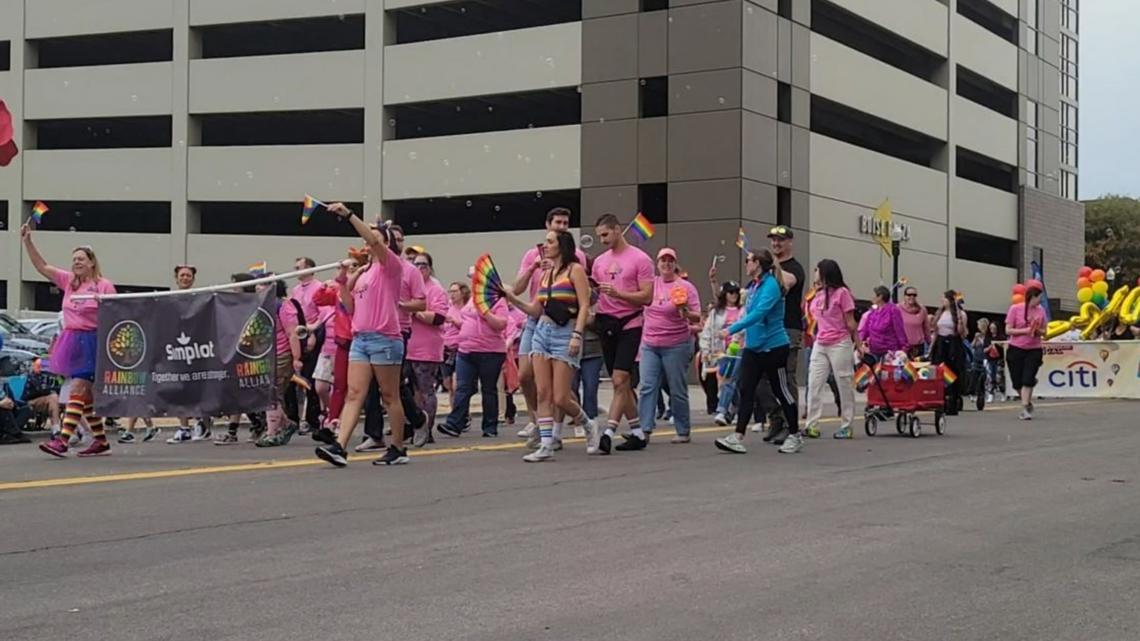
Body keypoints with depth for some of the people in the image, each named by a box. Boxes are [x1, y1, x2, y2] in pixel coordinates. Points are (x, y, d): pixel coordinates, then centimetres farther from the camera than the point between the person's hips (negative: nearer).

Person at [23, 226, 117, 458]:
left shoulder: (104, 285, -3)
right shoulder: (68, 281, 13)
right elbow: (41, 266, 11)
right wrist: (27, 241, 2)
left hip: (91, 341, -7)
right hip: (71, 341, 7)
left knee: (77, 390, -13)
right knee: (85, 394, 10)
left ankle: (63, 440, -19)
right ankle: (101, 441, 18)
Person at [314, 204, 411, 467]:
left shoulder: (391, 265, -2)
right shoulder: (363, 273, 19)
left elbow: (374, 240, -19)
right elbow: (350, 306, 19)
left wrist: (349, 215, -22)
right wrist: (343, 280, 9)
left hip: (384, 339, -7)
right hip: (360, 338, 7)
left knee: (390, 396, 2)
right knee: (353, 394, -4)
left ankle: (398, 449, 11)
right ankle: (339, 448, -13)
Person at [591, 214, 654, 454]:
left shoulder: (640, 259, -5)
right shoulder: (600, 261, 13)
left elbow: (647, 297, -11)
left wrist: (617, 293, -20)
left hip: (629, 325, -6)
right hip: (606, 324, 6)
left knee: (620, 380, -14)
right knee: (622, 382, 10)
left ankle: (609, 431, -16)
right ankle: (637, 431, 19)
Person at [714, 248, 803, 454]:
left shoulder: (771, 285, -16)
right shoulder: (753, 286, 9)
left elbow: (759, 313, -27)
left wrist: (732, 329, -30)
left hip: (773, 347, -8)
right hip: (752, 347, 8)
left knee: (781, 392, 4)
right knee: (746, 391, -2)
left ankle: (795, 436, 18)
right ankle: (738, 437, -7)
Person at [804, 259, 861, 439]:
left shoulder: (842, 292, -6)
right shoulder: (818, 295, 13)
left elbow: (850, 322, -5)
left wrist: (858, 344, -3)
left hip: (840, 344, -6)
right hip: (820, 345, 7)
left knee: (845, 385, 2)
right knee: (814, 384, -2)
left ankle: (846, 426, 8)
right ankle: (812, 425, -3)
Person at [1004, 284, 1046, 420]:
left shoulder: (1041, 310, 3)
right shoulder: (1015, 308, -6)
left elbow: (1044, 332, 10)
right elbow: (1008, 330, -7)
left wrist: (1038, 331, -12)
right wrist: (1025, 331, -18)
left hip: (1034, 350, 1)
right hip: (1016, 350, -1)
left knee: (1028, 380, -11)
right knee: (1017, 382, 5)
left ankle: (1025, 409, -7)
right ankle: (1028, 403, 30)